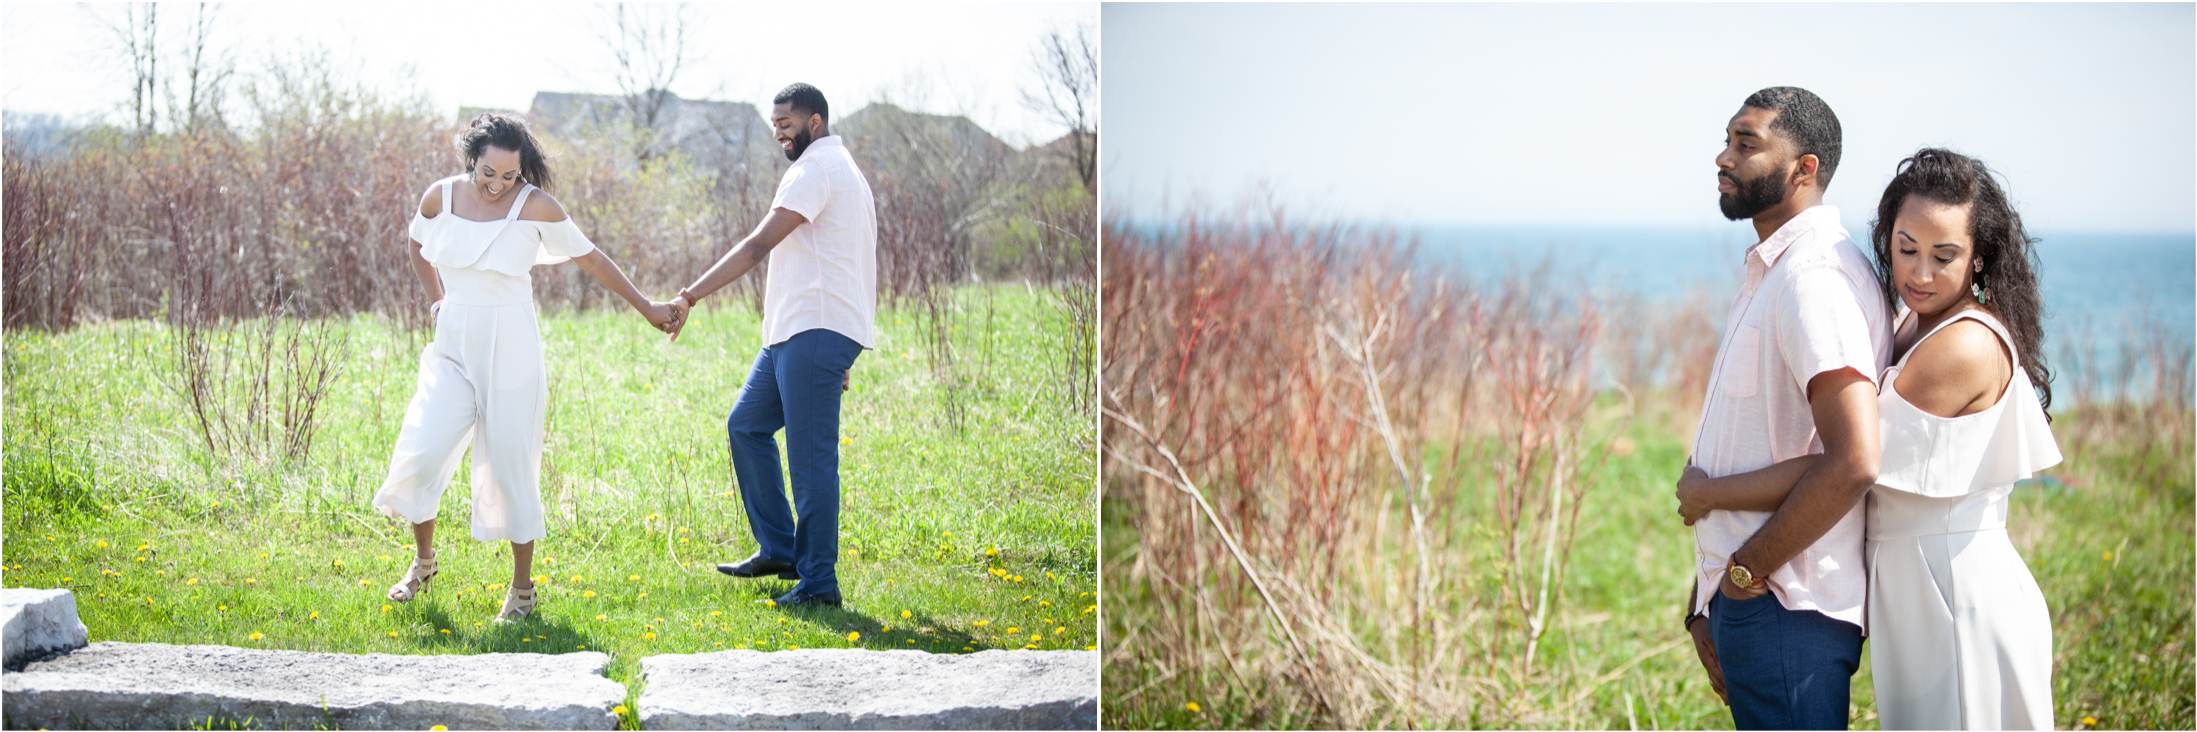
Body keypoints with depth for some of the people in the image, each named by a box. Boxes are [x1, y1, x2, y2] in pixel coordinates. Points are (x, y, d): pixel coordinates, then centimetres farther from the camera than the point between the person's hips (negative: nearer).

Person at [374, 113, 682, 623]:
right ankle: (423, 561, 18)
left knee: (510, 467, 0)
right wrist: (436, 299, 13)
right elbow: (419, 246, 21)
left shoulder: (535, 207, -10)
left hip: (511, 351, -3)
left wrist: (646, 308, 4)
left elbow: (590, 258, 0)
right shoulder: (440, 197, -2)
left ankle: (522, 586, 14)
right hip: (453, 349, 3)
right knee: (420, 454, -7)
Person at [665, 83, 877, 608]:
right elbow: (851, 266, 24)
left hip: (815, 330, -11)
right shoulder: (842, 169, 23)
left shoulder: (817, 169, -10)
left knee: (811, 455, -9)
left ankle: (819, 582, -5)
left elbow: (759, 246, -17)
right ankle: (779, 549, 17)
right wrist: (839, 357, 24)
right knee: (746, 426, 14)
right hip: (794, 331, 11)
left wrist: (691, 296, -17)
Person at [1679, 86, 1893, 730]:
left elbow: (1852, 463, -27)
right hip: (1744, 598, 10)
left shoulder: (1816, 278, -17)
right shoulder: (1771, 273, 17)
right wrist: (1707, 601, 17)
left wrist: (1744, 573, -17)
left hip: (1786, 608, -10)